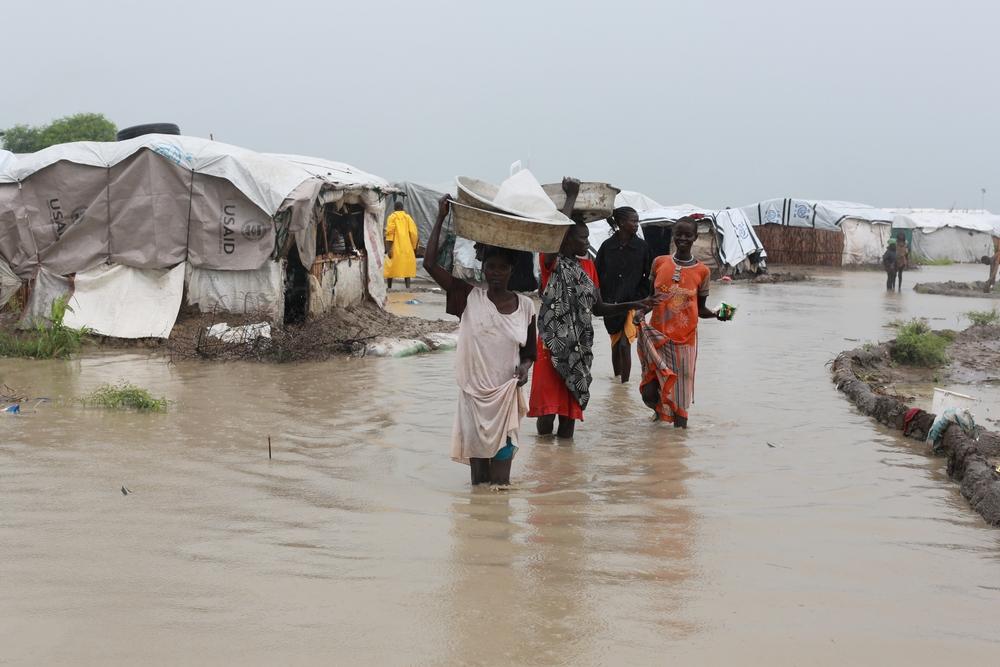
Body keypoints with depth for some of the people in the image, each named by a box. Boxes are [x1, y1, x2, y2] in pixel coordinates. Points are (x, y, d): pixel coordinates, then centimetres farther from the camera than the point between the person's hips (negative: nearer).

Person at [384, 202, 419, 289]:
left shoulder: (392, 217, -1)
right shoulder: (408, 217, 7)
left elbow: (389, 232, -10)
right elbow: (413, 233, 1)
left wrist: (388, 248, -12)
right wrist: (414, 248, 7)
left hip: (395, 247, -2)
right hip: (407, 247, 2)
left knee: (391, 267, 7)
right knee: (406, 267, 8)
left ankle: (389, 287, 7)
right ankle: (408, 286, -4)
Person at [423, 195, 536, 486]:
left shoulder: (525, 306, 2)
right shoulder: (468, 298, -3)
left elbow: (530, 352, 12)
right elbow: (430, 264, -12)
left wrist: (525, 367, -11)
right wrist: (441, 218, -14)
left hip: (506, 395, 0)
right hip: (474, 393, 0)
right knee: (477, 455, 7)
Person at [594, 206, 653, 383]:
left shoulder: (642, 247, -3)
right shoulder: (607, 246, -1)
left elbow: (649, 277, 3)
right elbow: (597, 274, 5)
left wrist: (641, 299, -4)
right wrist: (602, 299, 0)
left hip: (632, 303, -2)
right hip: (611, 304, 2)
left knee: (625, 344, -12)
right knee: (615, 344, 15)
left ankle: (624, 382, -6)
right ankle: (617, 377, 32)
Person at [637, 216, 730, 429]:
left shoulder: (702, 272, -1)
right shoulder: (659, 263, 2)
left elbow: (701, 309, 7)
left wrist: (715, 314, -12)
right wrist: (640, 312, -5)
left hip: (685, 338, -1)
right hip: (657, 335, 1)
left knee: (681, 385, 4)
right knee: (650, 392, 1)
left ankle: (679, 422, 20)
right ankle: (660, 410, 34)